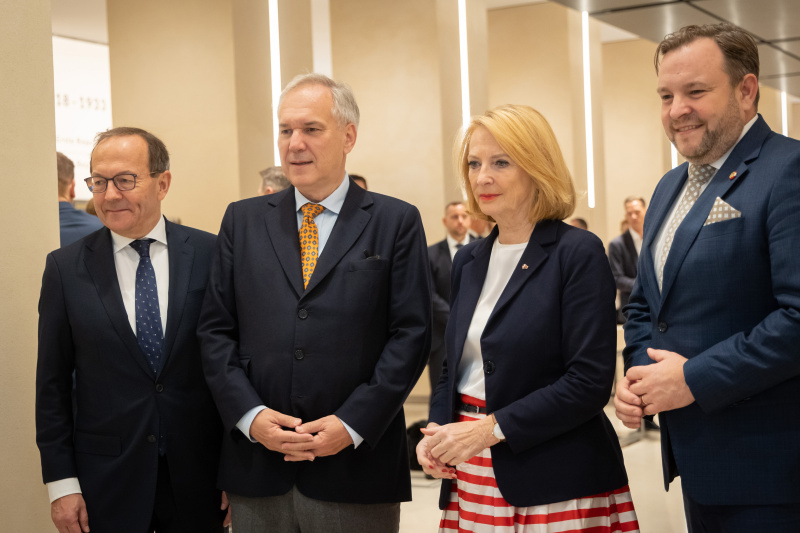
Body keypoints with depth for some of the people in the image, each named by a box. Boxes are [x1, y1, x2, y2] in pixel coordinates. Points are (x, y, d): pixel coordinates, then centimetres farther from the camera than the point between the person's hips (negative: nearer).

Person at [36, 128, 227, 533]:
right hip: (107, 481, 0)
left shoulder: (209, 254, -3)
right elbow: (52, 383, 1)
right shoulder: (66, 268, -2)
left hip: (198, 474, 0)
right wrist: (61, 482, -2)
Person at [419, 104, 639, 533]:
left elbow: (589, 381, -16)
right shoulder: (468, 261, 11)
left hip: (555, 484, -5)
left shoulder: (578, 253, -9)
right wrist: (436, 432, -1)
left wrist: (493, 427, -18)